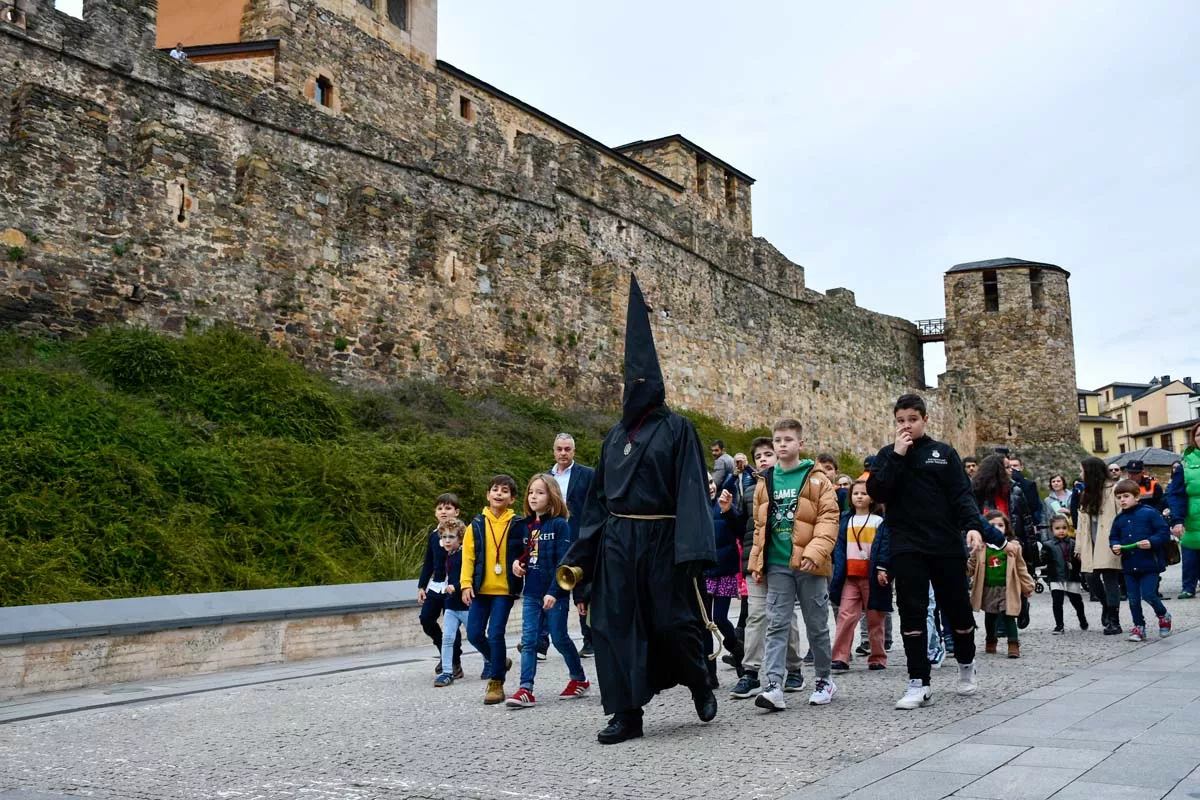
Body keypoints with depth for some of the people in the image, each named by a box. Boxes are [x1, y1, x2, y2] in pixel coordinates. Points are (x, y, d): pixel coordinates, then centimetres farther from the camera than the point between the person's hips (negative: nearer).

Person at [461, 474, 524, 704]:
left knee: (495, 634, -6)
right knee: (474, 633, 3)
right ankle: (495, 661, 32)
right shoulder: (477, 524, 3)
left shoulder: (517, 525, -2)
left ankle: (497, 683, 7)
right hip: (481, 588, 3)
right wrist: (466, 584, -5)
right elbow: (468, 556, 2)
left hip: (505, 589, -3)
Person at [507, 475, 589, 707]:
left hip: (555, 594, -5)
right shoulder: (525, 525, 8)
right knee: (528, 641, 0)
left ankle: (580, 680, 25)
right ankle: (526, 689, -1)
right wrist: (516, 563, -1)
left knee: (560, 638, 6)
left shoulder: (559, 524, -11)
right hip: (531, 594, 6)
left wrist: (554, 592, -21)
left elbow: (563, 562, -15)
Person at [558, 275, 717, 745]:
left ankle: (700, 685, 29)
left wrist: (692, 549, -23)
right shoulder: (615, 436, 14)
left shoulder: (676, 429, -4)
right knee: (616, 622, 2)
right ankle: (627, 713, 10)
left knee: (672, 621, 1)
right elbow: (598, 496, 15)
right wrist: (581, 554, 11)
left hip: (660, 538, -6)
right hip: (617, 539, 6)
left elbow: (692, 487, -12)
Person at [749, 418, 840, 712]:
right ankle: (774, 685, -8)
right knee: (776, 625, -4)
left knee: (817, 626, 9)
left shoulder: (816, 478, -1)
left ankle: (824, 680, 25)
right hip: (777, 565, 3)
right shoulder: (765, 481, 10)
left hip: (809, 565, -3)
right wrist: (756, 562, 12)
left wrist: (815, 552, -20)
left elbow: (829, 518, -8)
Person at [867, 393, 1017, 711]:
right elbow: (876, 493, -6)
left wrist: (973, 526, -15)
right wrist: (897, 456, -11)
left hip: (946, 544, 0)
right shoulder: (887, 455, 8)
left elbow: (961, 495, 1)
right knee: (912, 612, -5)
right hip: (906, 546, 0)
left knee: (957, 608, 9)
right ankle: (919, 683, 1)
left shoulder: (944, 453, 7)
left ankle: (966, 663, 36)